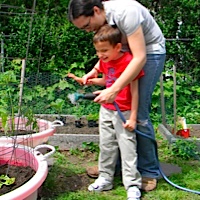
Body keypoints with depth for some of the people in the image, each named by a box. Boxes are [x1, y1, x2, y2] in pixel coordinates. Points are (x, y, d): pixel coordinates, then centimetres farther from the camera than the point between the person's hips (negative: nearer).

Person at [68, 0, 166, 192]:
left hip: (150, 53, -8)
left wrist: (114, 90, -38)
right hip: (127, 52, 8)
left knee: (138, 113, -10)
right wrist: (93, 71, -5)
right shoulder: (99, 18, -5)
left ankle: (149, 172, 4)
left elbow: (140, 58, -33)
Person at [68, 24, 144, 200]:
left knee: (127, 147, -4)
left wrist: (133, 118, -16)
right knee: (106, 146, 14)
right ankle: (105, 179, 27)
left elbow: (134, 91, -17)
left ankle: (132, 186, 5)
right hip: (106, 110, 7)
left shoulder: (129, 61, -20)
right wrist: (88, 81, 4)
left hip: (124, 112, -7)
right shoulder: (104, 61, 3)